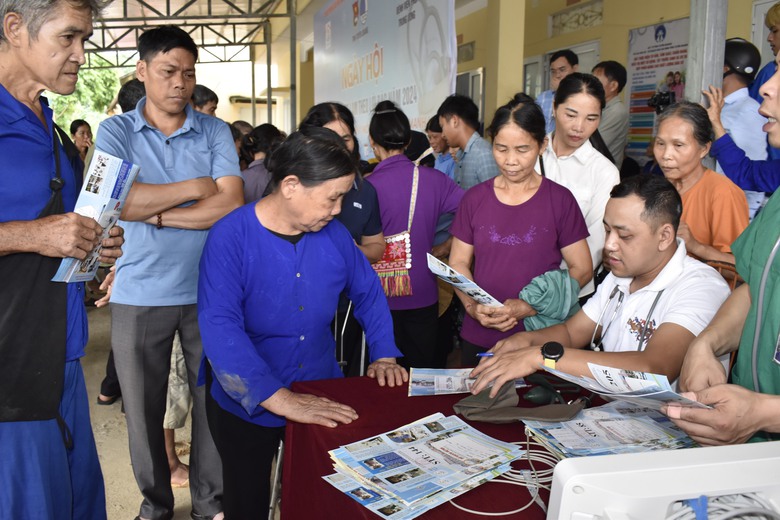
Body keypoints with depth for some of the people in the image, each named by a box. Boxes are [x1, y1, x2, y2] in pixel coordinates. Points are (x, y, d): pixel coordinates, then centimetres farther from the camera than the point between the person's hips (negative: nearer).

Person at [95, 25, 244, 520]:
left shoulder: (215, 132, 3)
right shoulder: (116, 132, 2)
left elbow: (232, 205, -9)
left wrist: (155, 213, -12)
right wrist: (195, 188, -11)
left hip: (207, 291, 0)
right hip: (139, 296, 0)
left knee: (213, 402, 10)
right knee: (143, 410, 12)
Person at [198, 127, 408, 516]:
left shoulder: (333, 234, -6)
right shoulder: (231, 238, -22)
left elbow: (367, 291, 9)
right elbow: (220, 330, -32)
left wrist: (384, 356, -2)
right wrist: (280, 399, -38)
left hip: (320, 395, 4)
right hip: (247, 405, -4)